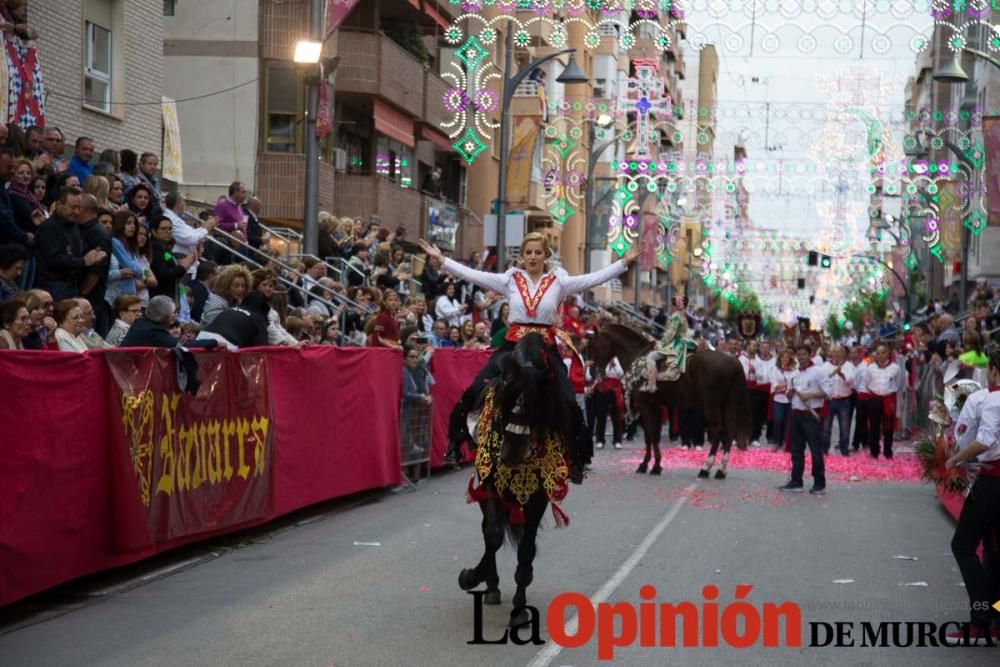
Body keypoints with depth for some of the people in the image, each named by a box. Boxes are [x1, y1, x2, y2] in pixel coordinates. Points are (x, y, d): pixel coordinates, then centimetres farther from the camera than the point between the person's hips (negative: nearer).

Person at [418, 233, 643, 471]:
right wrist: (440, 259, -5)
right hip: (512, 345, 0)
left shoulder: (559, 282, 4)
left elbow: (594, 278, -4)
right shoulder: (509, 280, 5)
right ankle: (455, 444, 3)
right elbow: (472, 274, 1)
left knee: (569, 404, -5)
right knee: (473, 393, -11)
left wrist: (625, 261, -12)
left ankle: (575, 459, 9)